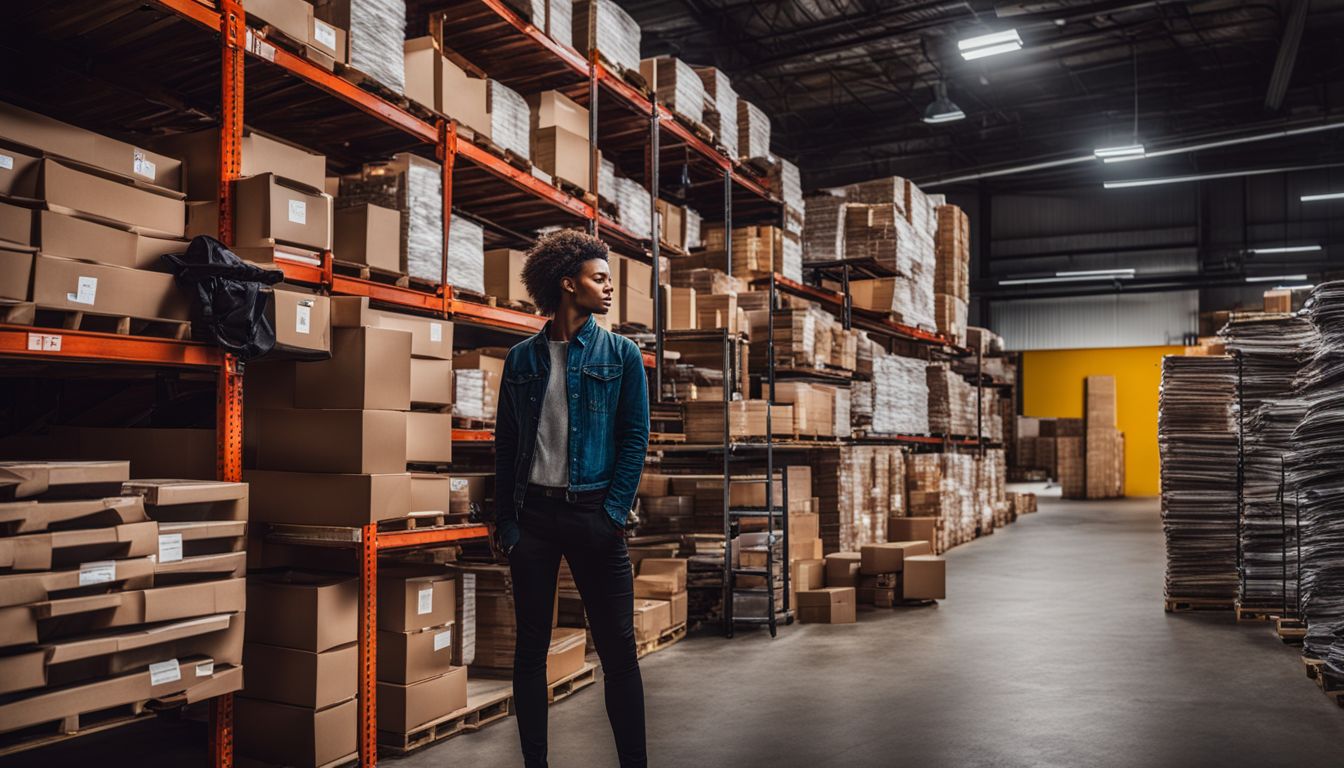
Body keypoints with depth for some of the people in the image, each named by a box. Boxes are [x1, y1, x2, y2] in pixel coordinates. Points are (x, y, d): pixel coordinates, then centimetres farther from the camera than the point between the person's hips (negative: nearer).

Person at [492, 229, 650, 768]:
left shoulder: (622, 355, 3)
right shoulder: (522, 359, 7)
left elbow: (635, 439, -1)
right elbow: (505, 442, 7)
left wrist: (614, 512, -9)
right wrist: (506, 520, 0)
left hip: (594, 514, -1)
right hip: (534, 513, 2)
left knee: (618, 648, 2)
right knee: (530, 648, 9)